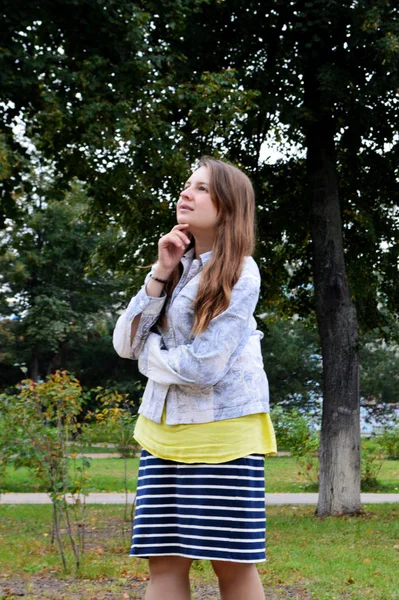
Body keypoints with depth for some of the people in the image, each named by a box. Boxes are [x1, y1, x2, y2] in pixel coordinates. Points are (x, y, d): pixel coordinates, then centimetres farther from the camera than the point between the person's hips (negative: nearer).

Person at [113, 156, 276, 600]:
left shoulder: (239, 274, -8)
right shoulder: (177, 266, 11)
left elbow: (204, 367, -17)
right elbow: (125, 344, 3)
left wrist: (150, 354, 1)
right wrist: (160, 276, -6)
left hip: (222, 430, -6)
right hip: (163, 427, 6)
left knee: (232, 563, -1)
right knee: (164, 562, 2)